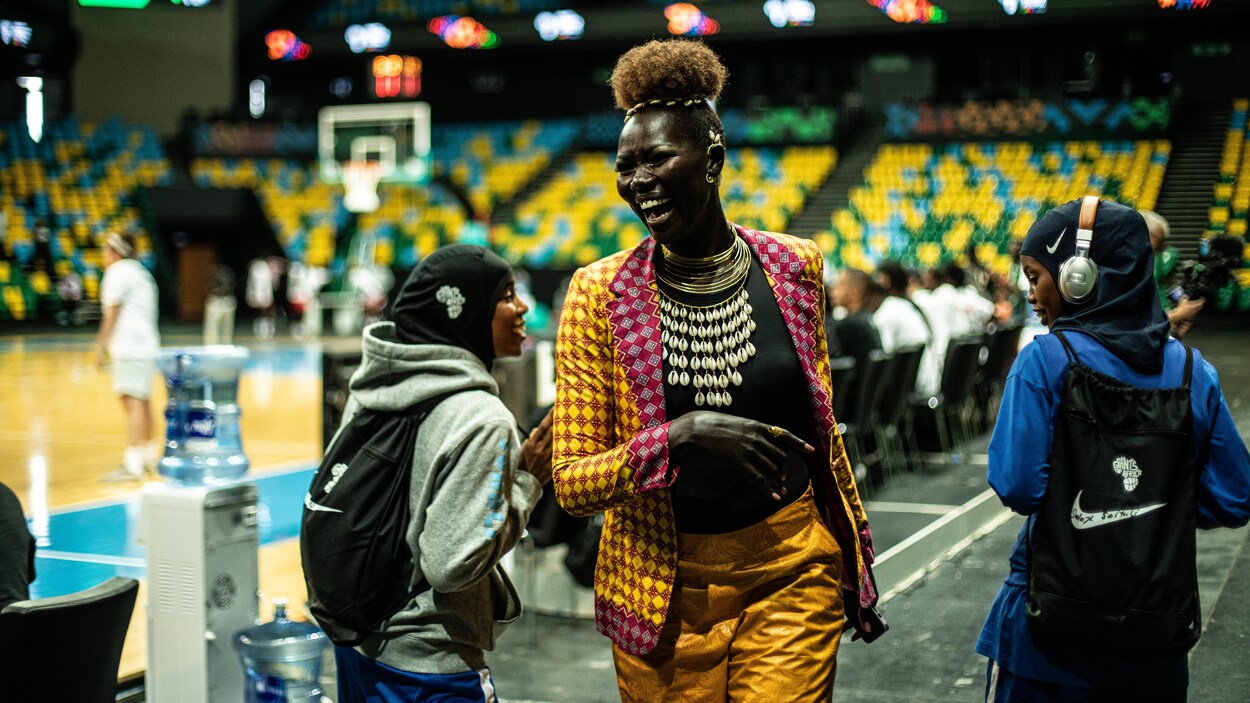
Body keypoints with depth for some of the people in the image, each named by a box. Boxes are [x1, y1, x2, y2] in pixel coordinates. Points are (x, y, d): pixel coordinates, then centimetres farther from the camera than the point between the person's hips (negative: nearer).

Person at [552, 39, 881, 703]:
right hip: (665, 593, -1)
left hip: (792, 577, 1)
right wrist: (680, 437, -25)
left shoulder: (793, 268, 0)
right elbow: (571, 481, -9)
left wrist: (855, 565, 16)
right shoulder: (600, 294, -7)